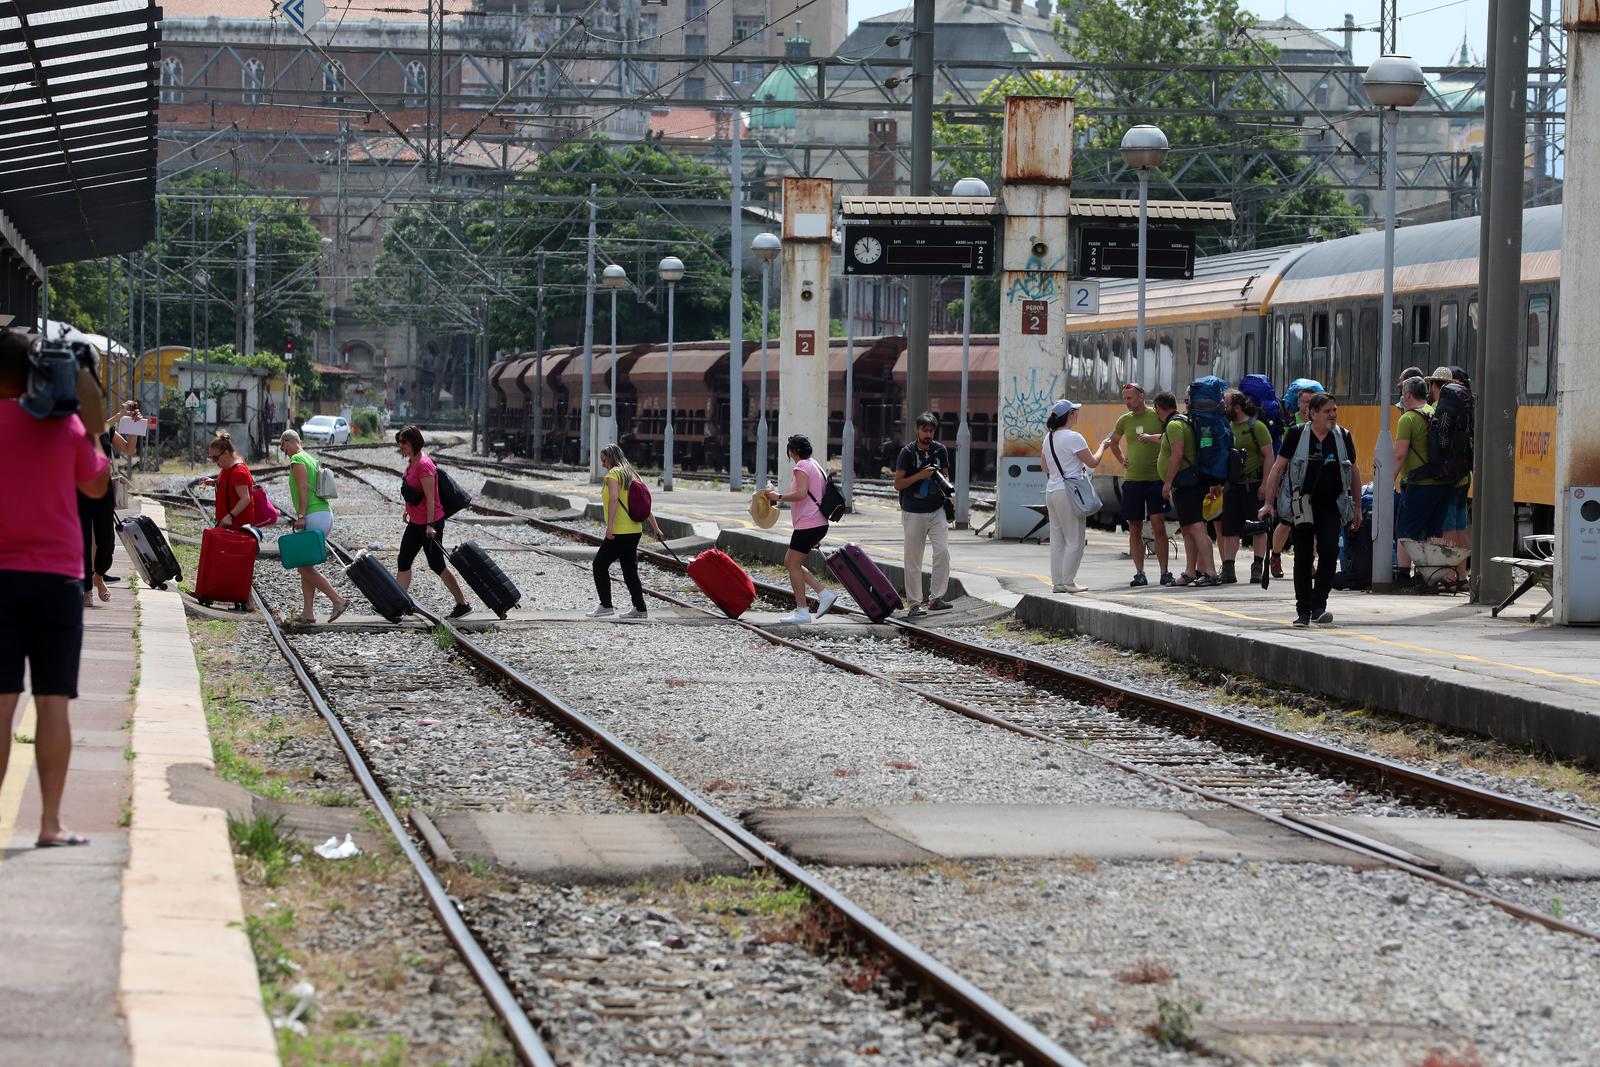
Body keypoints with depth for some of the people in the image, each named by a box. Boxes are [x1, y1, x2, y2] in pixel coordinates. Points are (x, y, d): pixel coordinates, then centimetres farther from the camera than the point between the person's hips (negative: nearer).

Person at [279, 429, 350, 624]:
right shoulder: (311, 459, 21)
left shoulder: (297, 460, -7)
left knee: (305, 567, -6)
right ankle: (308, 613, 9)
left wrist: (301, 516, -22)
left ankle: (338, 601, -11)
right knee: (305, 566, 12)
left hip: (314, 517, -10)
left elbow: (304, 488, -18)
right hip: (326, 515, 10)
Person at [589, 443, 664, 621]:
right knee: (630, 570, 12)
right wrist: (655, 527, 21)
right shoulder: (632, 474, 17)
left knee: (600, 564, 0)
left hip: (620, 532, -9)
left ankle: (606, 606, -3)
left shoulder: (613, 474, -9)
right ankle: (640, 610, 11)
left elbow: (614, 498, -23)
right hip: (635, 530, 9)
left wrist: (609, 527, -26)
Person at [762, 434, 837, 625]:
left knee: (793, 566, -3)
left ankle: (802, 611, -4)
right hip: (819, 524, 10)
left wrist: (779, 497, -14)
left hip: (807, 525, -10)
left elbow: (801, 493, -26)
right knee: (789, 563, 15)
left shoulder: (801, 467, -10)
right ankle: (824, 594, 8)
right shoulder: (816, 466, 19)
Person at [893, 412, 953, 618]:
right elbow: (898, 484, -6)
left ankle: (936, 597, -10)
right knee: (913, 560, 1)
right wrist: (920, 476, -19)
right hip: (914, 513, -2)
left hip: (937, 510, 2)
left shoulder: (940, 450, 5)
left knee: (943, 551, -14)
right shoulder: (907, 452, -5)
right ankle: (914, 603, 8)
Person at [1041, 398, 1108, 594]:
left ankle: (1056, 581, 11)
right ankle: (1068, 581, -2)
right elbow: (1093, 462, -9)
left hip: (1052, 490, 8)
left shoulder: (1049, 437, 11)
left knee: (1057, 539, 11)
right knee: (1074, 540, -1)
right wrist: (1102, 447, 8)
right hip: (1069, 492, -8)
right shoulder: (1073, 438, -13)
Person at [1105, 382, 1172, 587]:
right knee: (1135, 529, 4)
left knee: (1158, 526, -7)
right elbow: (1113, 442, 27)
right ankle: (1140, 574, 9)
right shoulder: (1124, 420, 10)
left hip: (1156, 478, -4)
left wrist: (1153, 437, -17)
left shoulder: (1157, 416, -2)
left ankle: (1165, 572, -2)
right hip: (1132, 480, 4)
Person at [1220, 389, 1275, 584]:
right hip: (1232, 486, 6)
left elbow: (1268, 456, -11)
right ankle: (1228, 570, 5)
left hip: (1254, 485, -6)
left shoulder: (1256, 427, -8)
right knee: (1230, 530, 3)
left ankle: (1257, 568, 7)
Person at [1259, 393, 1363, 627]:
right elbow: (1278, 468, 0)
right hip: (1302, 505, -1)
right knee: (1303, 557, 2)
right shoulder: (1297, 435, -2)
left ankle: (1318, 605, -9)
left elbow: (1354, 471, 16)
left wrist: (1357, 508, 16)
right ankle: (1303, 611, 9)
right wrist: (1269, 502, -6)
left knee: (1329, 551, -15)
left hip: (1331, 505, 1)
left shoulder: (1343, 436, 6)